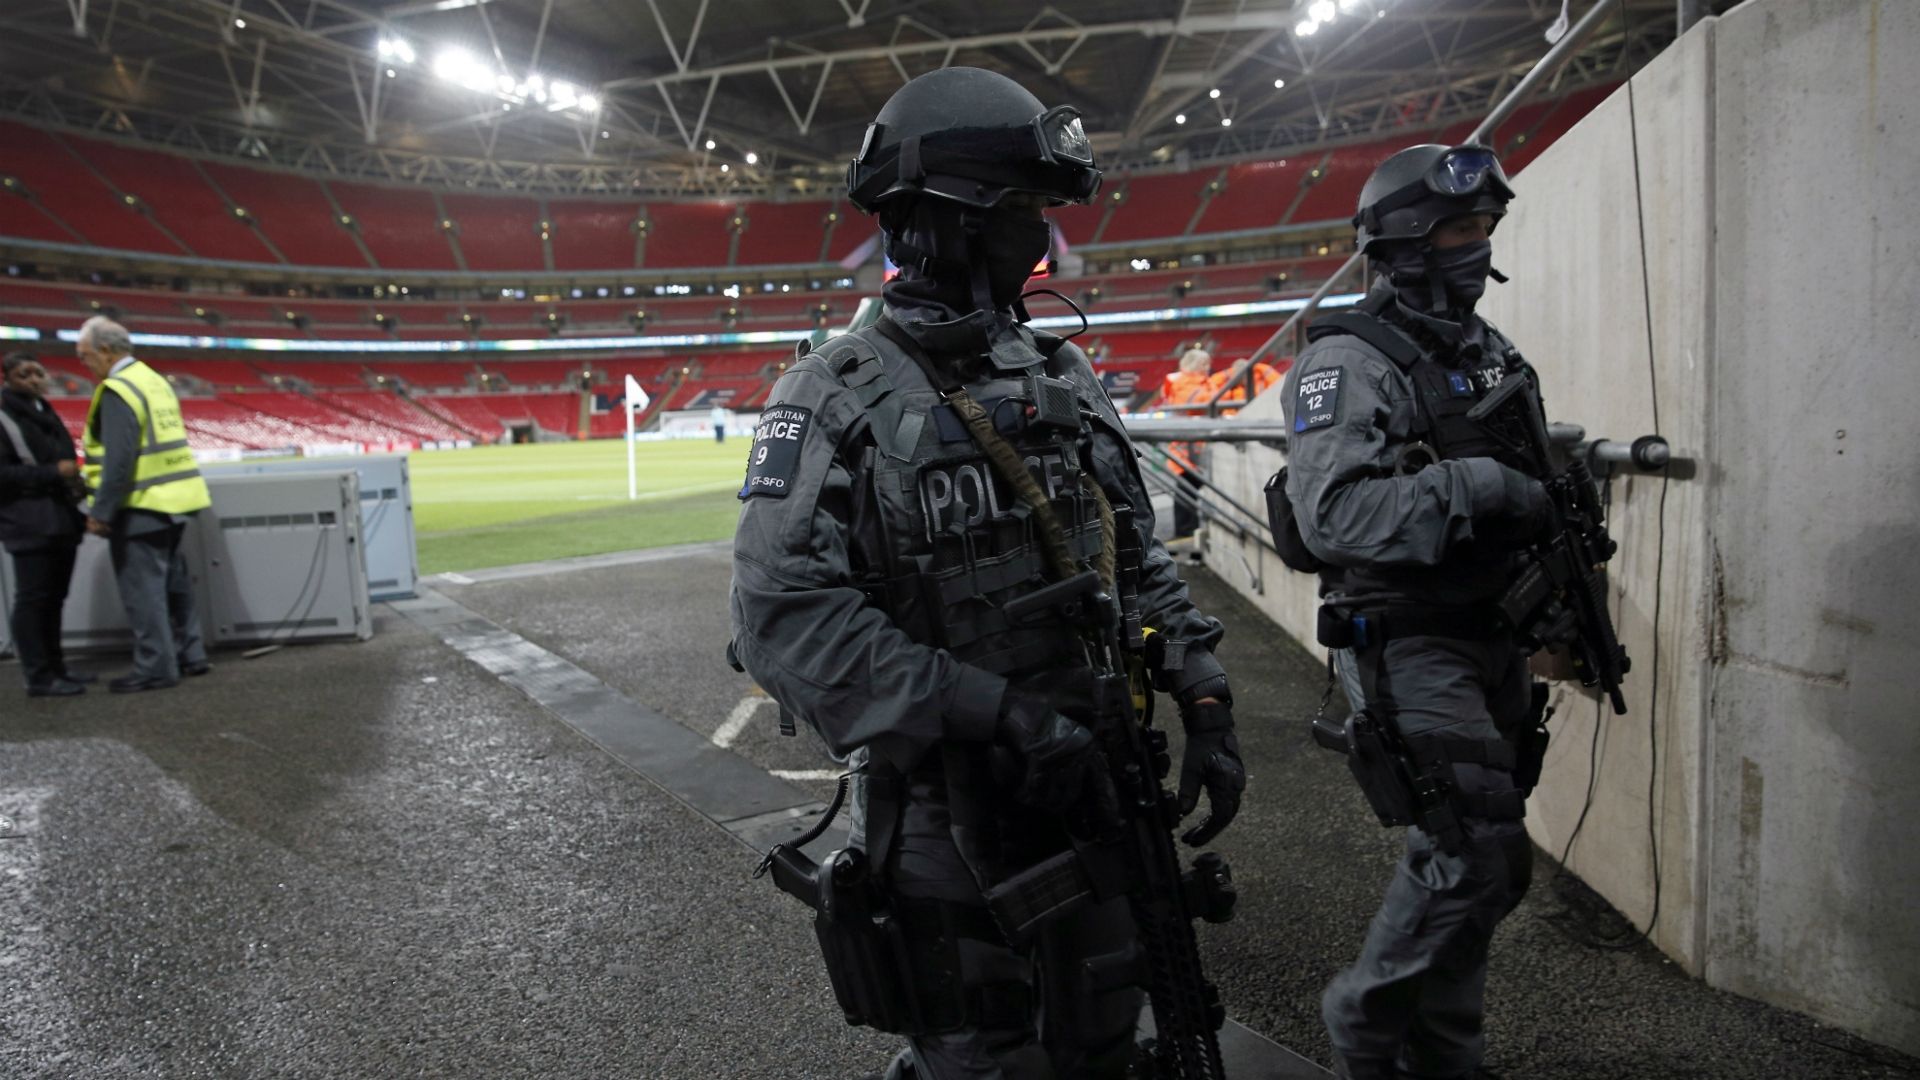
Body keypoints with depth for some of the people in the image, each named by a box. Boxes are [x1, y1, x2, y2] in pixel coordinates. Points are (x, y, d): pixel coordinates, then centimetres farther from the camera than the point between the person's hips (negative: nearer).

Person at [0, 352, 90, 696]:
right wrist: (53, 472, -20)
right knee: (33, 599, -4)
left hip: (60, 520, 8)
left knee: (53, 599, 12)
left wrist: (75, 483, 8)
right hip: (30, 525, -8)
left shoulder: (44, 411, 17)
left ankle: (55, 668, 20)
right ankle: (39, 677, -1)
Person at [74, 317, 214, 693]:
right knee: (173, 581, 16)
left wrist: (101, 511, -18)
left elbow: (119, 460, -22)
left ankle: (155, 667, 3)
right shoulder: (155, 380, 12)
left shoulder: (117, 391, -15)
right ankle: (190, 654, 23)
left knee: (142, 589, -2)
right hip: (173, 500, 9)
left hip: (141, 507, -9)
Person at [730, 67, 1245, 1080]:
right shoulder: (839, 396, -13)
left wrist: (1205, 699, 0)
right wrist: (994, 716, -27)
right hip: (950, 816, -5)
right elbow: (783, 614, -23)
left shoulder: (1064, 374, 6)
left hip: (1096, 784, 6)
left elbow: (1138, 551, 11)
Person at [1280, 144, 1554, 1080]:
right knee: (1480, 858, -9)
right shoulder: (1350, 360, -12)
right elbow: (1333, 512, -25)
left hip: (1493, 638, 8)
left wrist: (1562, 481, 4)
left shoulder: (1489, 352, 15)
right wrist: (1474, 486, -28)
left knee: (1463, 852, 14)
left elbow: (1522, 474, 25)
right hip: (1413, 644, -8)